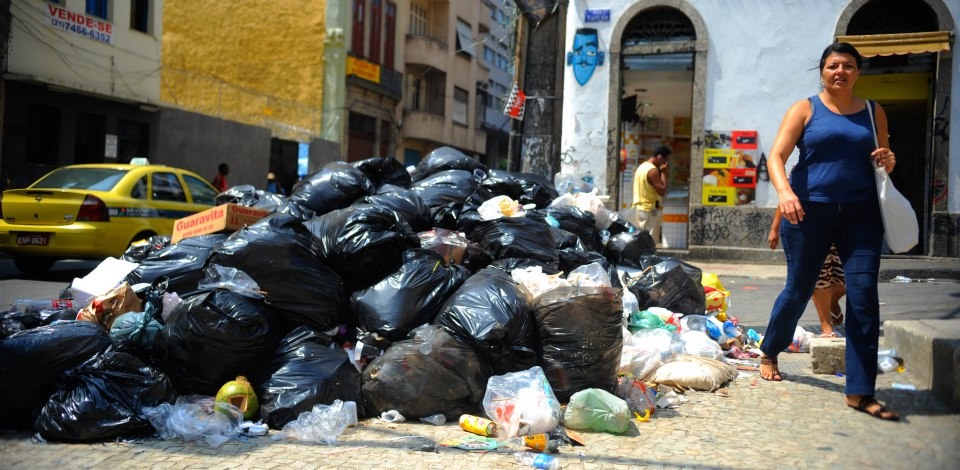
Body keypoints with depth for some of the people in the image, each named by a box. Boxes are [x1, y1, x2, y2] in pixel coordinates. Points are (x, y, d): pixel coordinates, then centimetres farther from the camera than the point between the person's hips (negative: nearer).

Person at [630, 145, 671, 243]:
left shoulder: (642, 167, 14)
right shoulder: (653, 170, -16)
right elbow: (662, 191, -17)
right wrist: (663, 173, -9)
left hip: (638, 208, 9)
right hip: (649, 210, -9)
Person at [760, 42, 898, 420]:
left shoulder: (873, 113, 12)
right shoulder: (805, 109, 3)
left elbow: (882, 161, 22)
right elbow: (776, 155, -7)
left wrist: (888, 162, -3)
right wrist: (784, 192, -26)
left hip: (860, 215, 2)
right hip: (809, 211, -2)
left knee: (864, 297, -8)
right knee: (798, 290, 9)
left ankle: (859, 392, -2)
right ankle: (769, 353, 36)